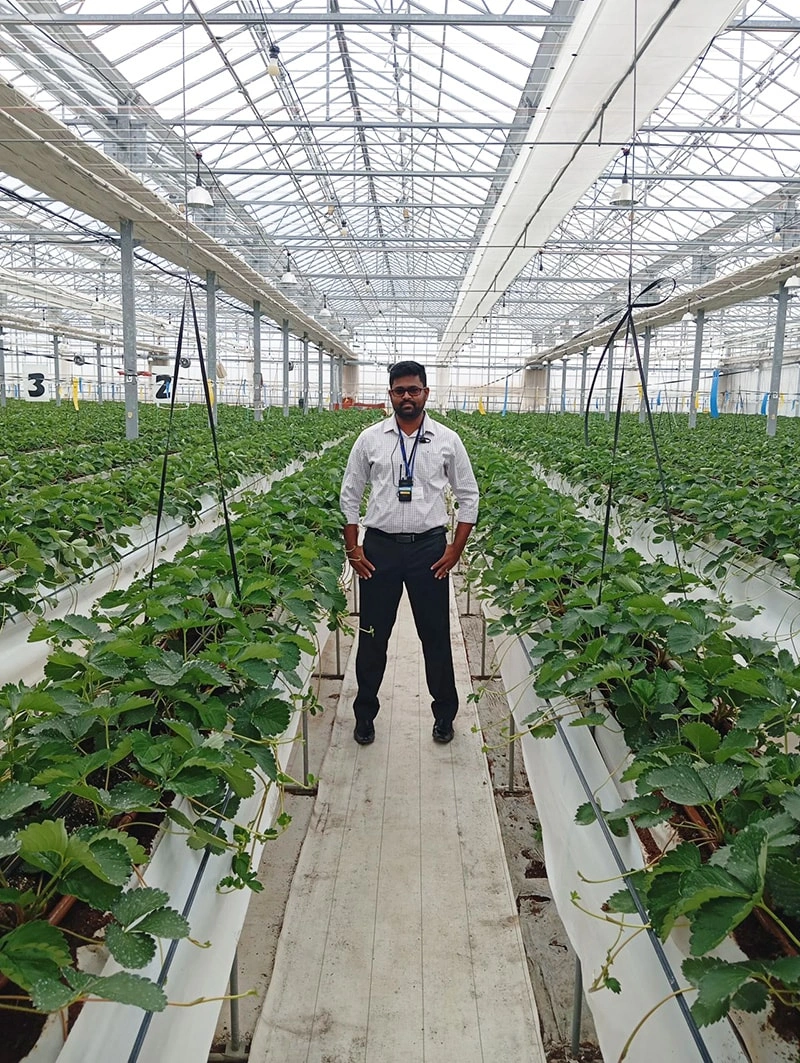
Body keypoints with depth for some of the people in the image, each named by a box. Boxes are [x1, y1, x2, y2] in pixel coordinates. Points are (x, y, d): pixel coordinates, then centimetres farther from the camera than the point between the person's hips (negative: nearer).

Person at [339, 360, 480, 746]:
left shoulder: (447, 440, 1)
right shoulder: (370, 439, 2)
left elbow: (468, 497, 6)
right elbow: (349, 495, 8)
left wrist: (455, 550, 0)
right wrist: (352, 548, 1)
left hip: (429, 547, 0)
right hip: (379, 547, 1)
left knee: (436, 634, 9)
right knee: (372, 635, 10)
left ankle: (444, 714, 28)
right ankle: (365, 713, 28)